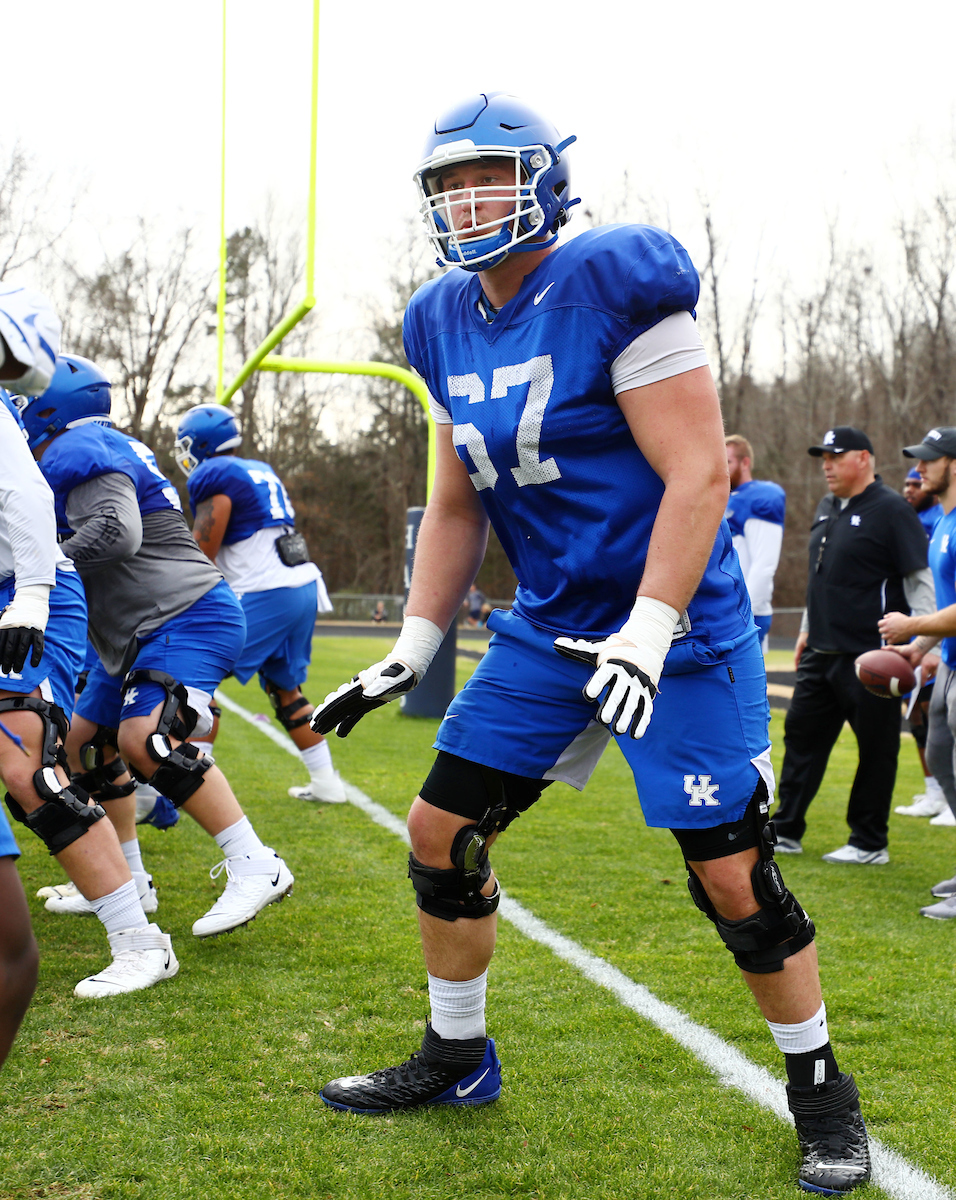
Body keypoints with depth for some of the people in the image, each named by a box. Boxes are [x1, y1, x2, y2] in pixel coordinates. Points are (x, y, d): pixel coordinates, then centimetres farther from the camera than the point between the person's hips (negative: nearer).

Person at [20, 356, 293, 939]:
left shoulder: (77, 452, -13)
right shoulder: (107, 448, 19)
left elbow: (116, 533, -28)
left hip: (188, 620, -11)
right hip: (142, 632, 11)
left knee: (144, 738, -27)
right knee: (86, 741, 14)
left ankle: (255, 867, -24)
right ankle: (127, 881, 22)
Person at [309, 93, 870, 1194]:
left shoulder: (614, 288, -17)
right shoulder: (446, 322, 6)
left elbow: (697, 475, -19)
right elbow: (457, 505, 14)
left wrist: (648, 633, -25)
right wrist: (410, 652, 11)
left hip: (673, 622, -7)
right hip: (547, 627, 7)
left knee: (731, 874, -4)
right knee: (442, 832, 6)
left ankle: (821, 1092, 18)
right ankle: (456, 1059, 26)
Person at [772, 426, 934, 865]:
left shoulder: (892, 511, -9)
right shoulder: (827, 508, 15)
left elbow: (920, 581, -11)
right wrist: (807, 631, 23)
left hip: (869, 656, -8)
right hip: (822, 652, 8)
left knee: (876, 747, 1)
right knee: (802, 735, 11)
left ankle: (869, 844, 10)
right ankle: (786, 832, 19)